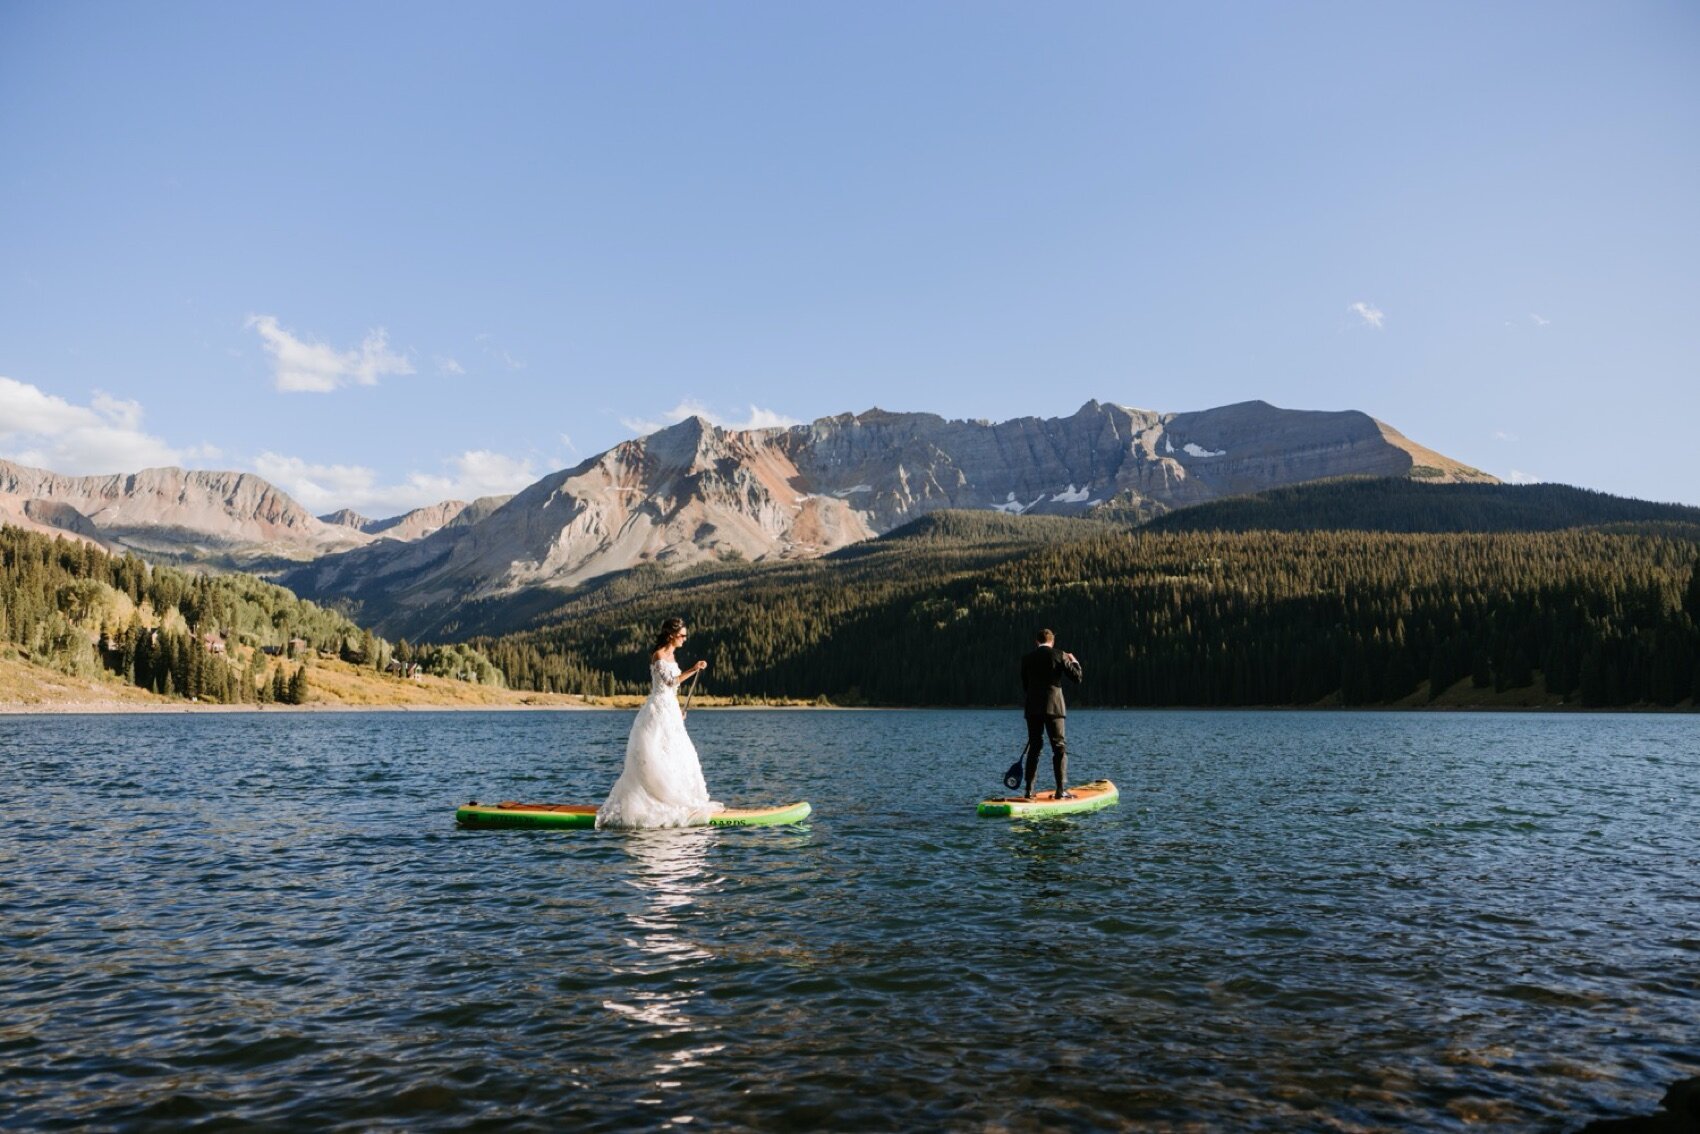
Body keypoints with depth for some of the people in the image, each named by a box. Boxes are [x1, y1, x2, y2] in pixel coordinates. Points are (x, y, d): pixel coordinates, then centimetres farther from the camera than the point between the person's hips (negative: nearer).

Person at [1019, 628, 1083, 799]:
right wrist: (1074, 661, 15)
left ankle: (1029, 790, 7)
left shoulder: (1026, 658, 5)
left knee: (1034, 747, 9)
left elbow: (1024, 685, 11)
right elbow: (1077, 678, -2)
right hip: (1053, 707, -2)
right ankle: (1061, 790, -2)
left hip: (1032, 708, 3)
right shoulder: (1060, 656, -2)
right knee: (1059, 747, 3)